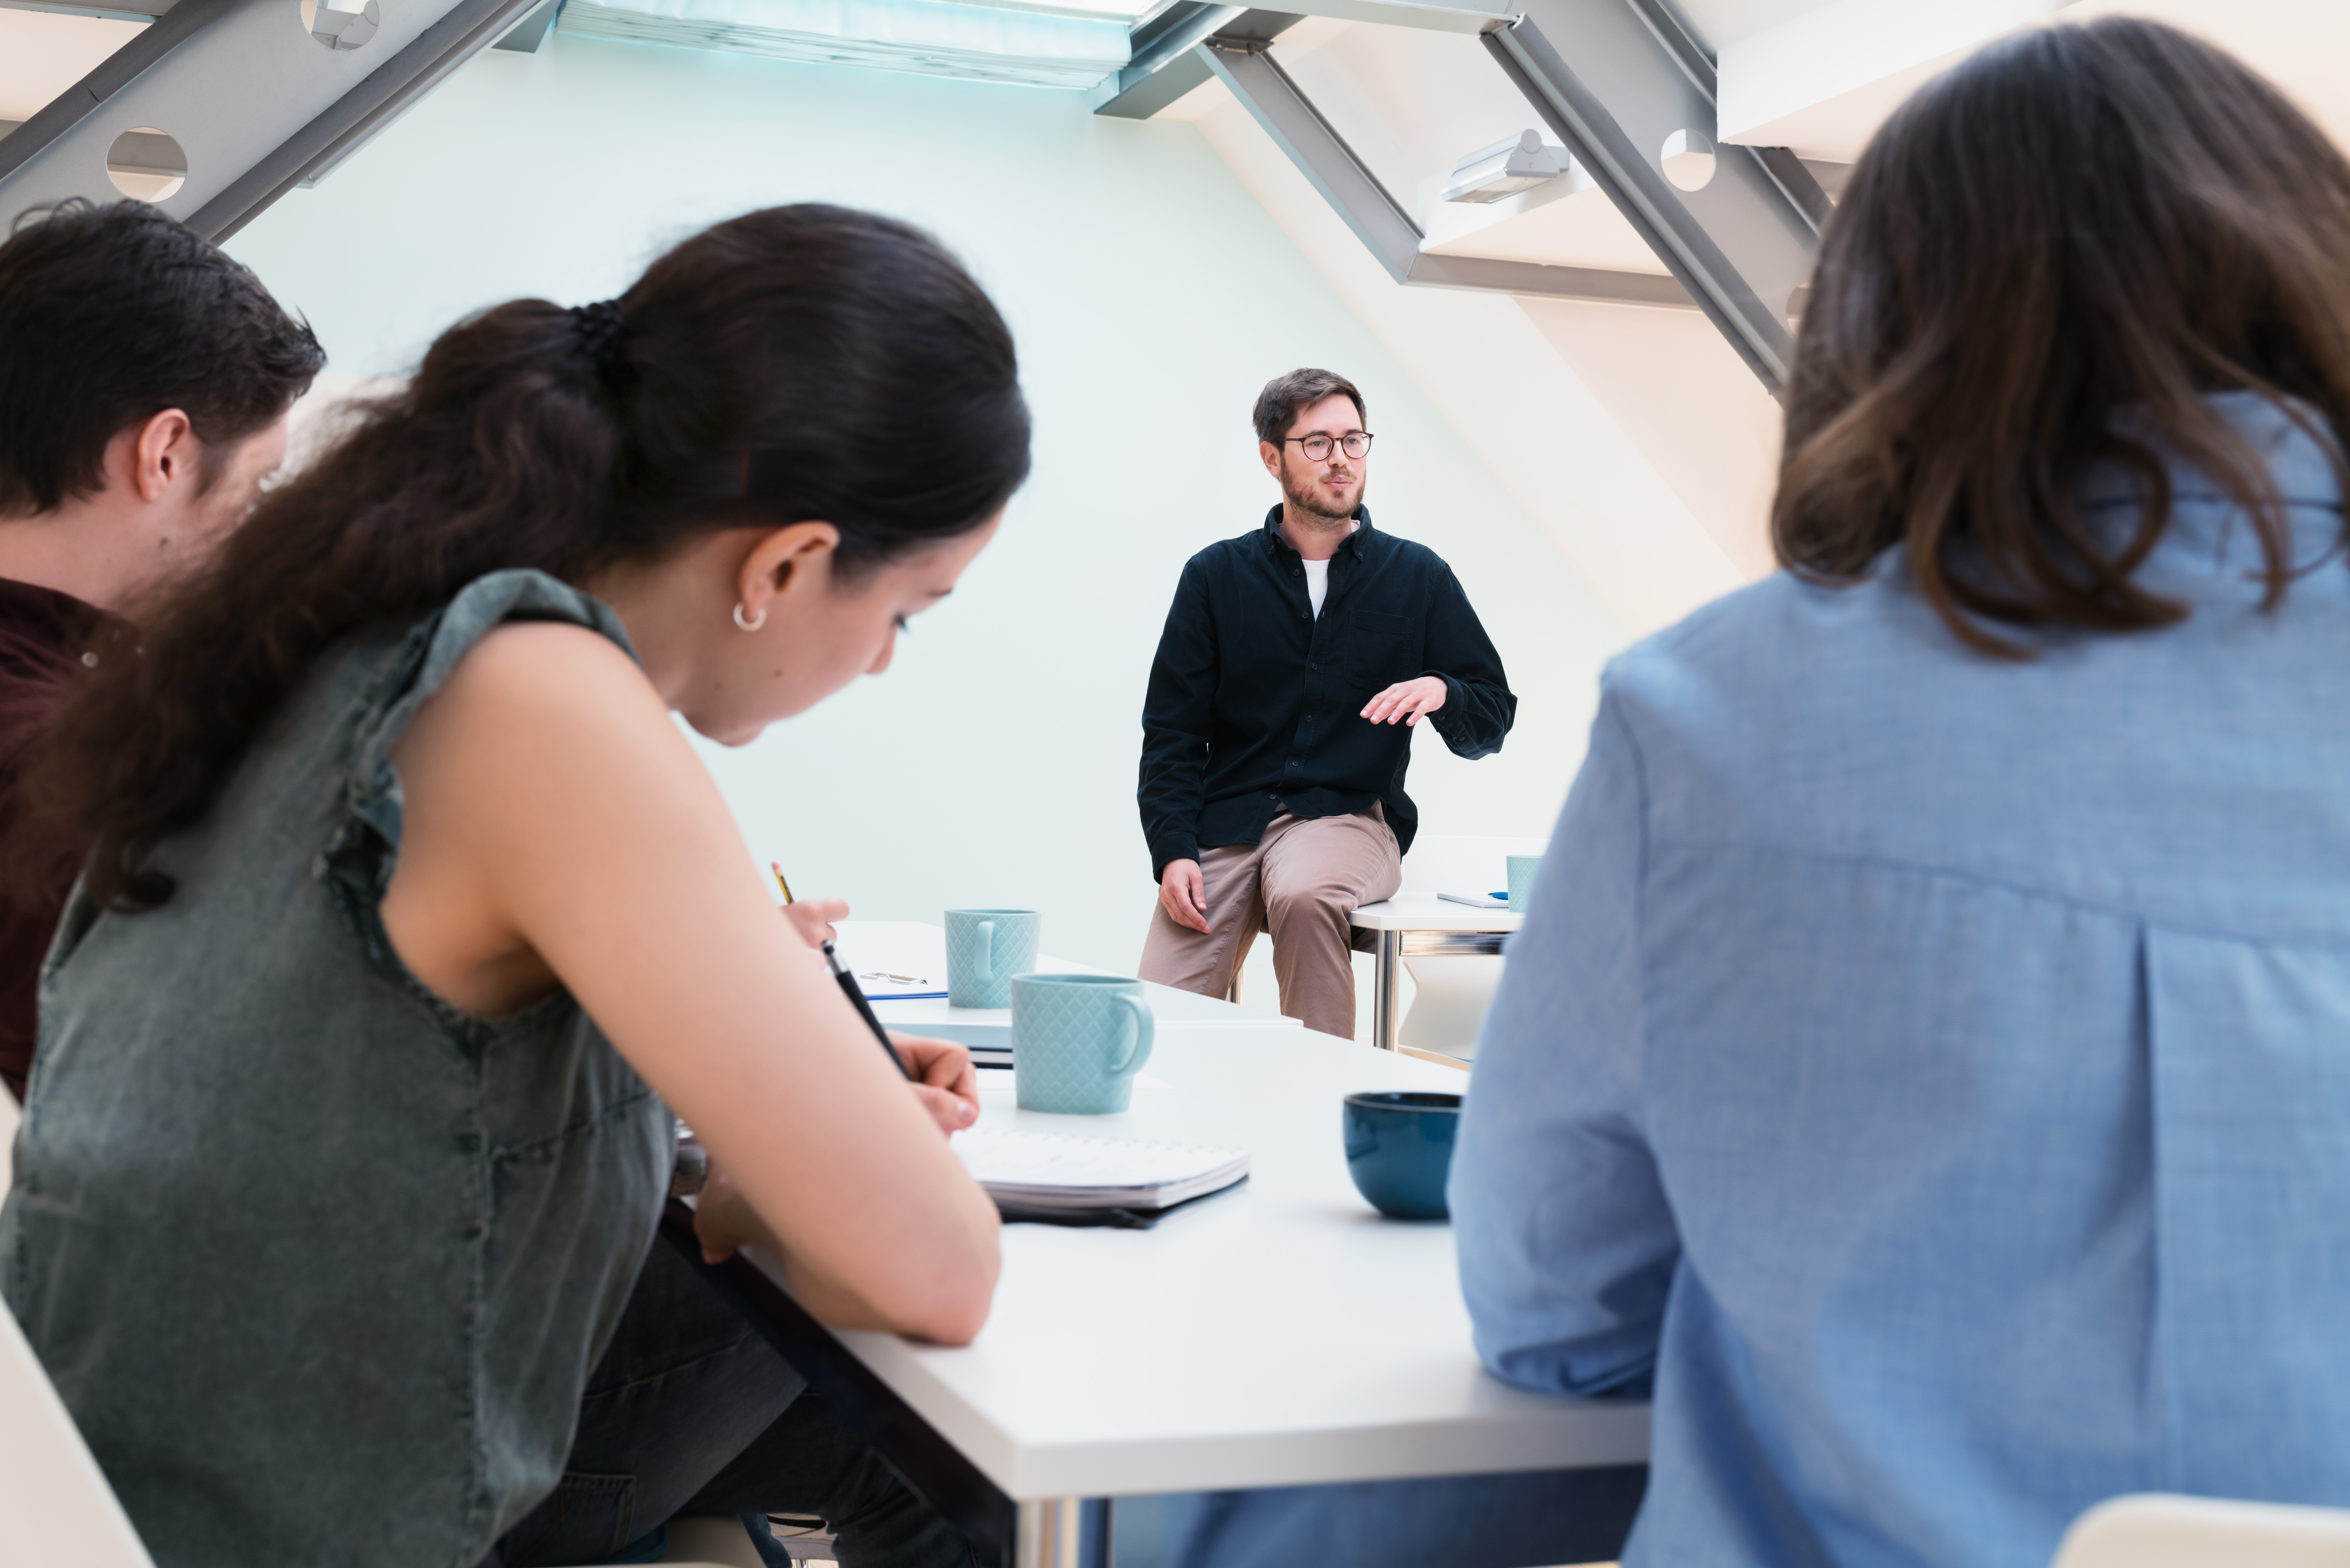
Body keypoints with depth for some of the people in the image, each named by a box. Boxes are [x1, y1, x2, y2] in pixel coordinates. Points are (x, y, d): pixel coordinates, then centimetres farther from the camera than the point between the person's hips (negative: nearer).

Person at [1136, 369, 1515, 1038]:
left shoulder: (1418, 576, 9)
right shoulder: (1215, 576, 10)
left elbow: (1491, 721, 10)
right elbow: (1171, 731, 7)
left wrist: (1441, 693, -14)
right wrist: (1172, 850, -8)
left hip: (1349, 815, -1)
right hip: (1227, 819, 1)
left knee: (1304, 895, -37)